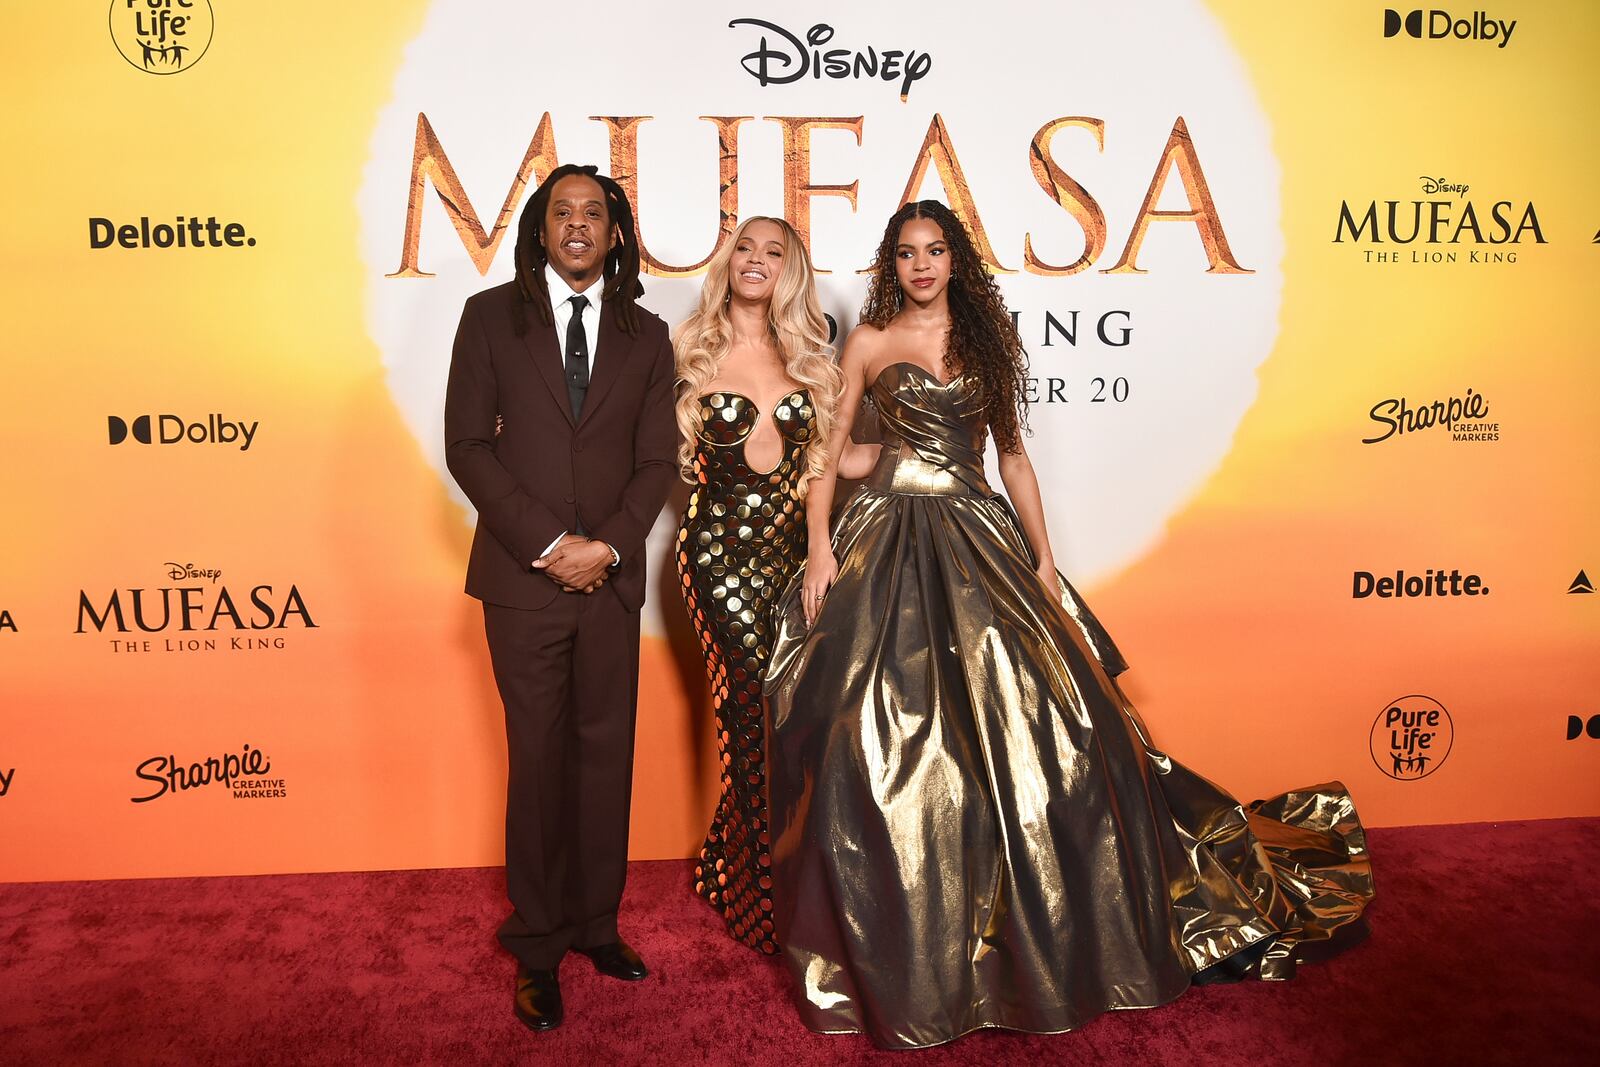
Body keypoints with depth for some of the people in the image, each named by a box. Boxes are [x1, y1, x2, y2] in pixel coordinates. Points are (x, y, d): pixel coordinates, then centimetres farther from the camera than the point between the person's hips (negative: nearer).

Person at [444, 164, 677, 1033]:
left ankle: (596, 922, 24)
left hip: (611, 576, 2)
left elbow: (657, 459, 6)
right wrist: (548, 543, -12)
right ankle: (537, 947, 18)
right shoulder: (492, 315, 4)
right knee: (539, 758, 4)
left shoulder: (645, 334, 10)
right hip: (523, 576, -2)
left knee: (606, 753, 8)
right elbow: (468, 446, -3)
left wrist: (608, 544, -9)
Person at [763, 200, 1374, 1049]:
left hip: (977, 538, 2)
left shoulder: (985, 340, 14)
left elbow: (1013, 454, 14)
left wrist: (1042, 560, 9)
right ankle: (898, 942, 10)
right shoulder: (870, 343, 7)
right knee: (888, 736, -6)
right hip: (889, 538, -2)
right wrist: (820, 549, -10)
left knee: (1026, 716, -2)